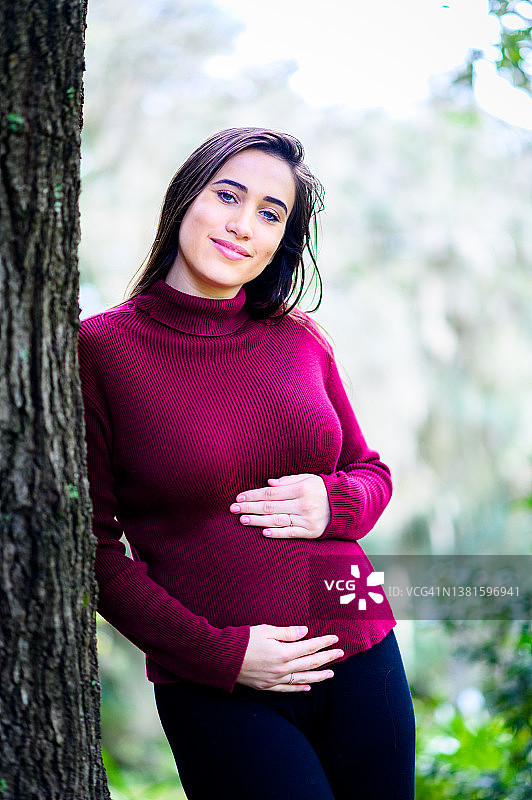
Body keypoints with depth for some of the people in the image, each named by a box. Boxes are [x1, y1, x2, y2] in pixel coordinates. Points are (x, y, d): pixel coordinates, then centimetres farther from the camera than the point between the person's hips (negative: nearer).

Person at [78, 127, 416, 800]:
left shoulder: (299, 340, 5)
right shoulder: (102, 347, -6)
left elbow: (371, 472, 16)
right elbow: (91, 544, -7)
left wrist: (333, 503, -7)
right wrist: (216, 654, -13)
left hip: (361, 659, 4)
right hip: (215, 689, -4)